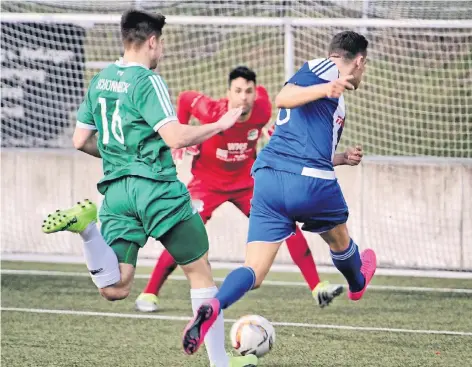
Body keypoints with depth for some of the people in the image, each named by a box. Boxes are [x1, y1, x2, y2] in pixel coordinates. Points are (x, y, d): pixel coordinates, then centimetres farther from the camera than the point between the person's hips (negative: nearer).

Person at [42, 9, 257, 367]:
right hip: (157, 189, -6)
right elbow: (175, 137, -19)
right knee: (200, 270, 9)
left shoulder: (100, 81, 12)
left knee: (115, 289, -2)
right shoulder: (147, 81, -10)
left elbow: (81, 140, 18)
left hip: (116, 190, 6)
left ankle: (86, 224, -24)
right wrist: (220, 125, -6)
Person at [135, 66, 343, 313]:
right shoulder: (212, 112, -28)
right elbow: (184, 98, -9)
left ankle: (317, 288, 0)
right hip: (208, 181, -3)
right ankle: (148, 295, -6)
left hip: (246, 180, 3)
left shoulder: (263, 112, -20)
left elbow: (262, 91, 5)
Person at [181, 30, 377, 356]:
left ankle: (214, 306, -33)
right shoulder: (323, 69, 2)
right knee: (339, 239, 28)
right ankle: (357, 283, 58)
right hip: (311, 182, -7)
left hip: (268, 178, 7)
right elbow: (283, 98, -17)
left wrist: (341, 158, 41)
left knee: (254, 271, -3)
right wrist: (324, 89, -31)